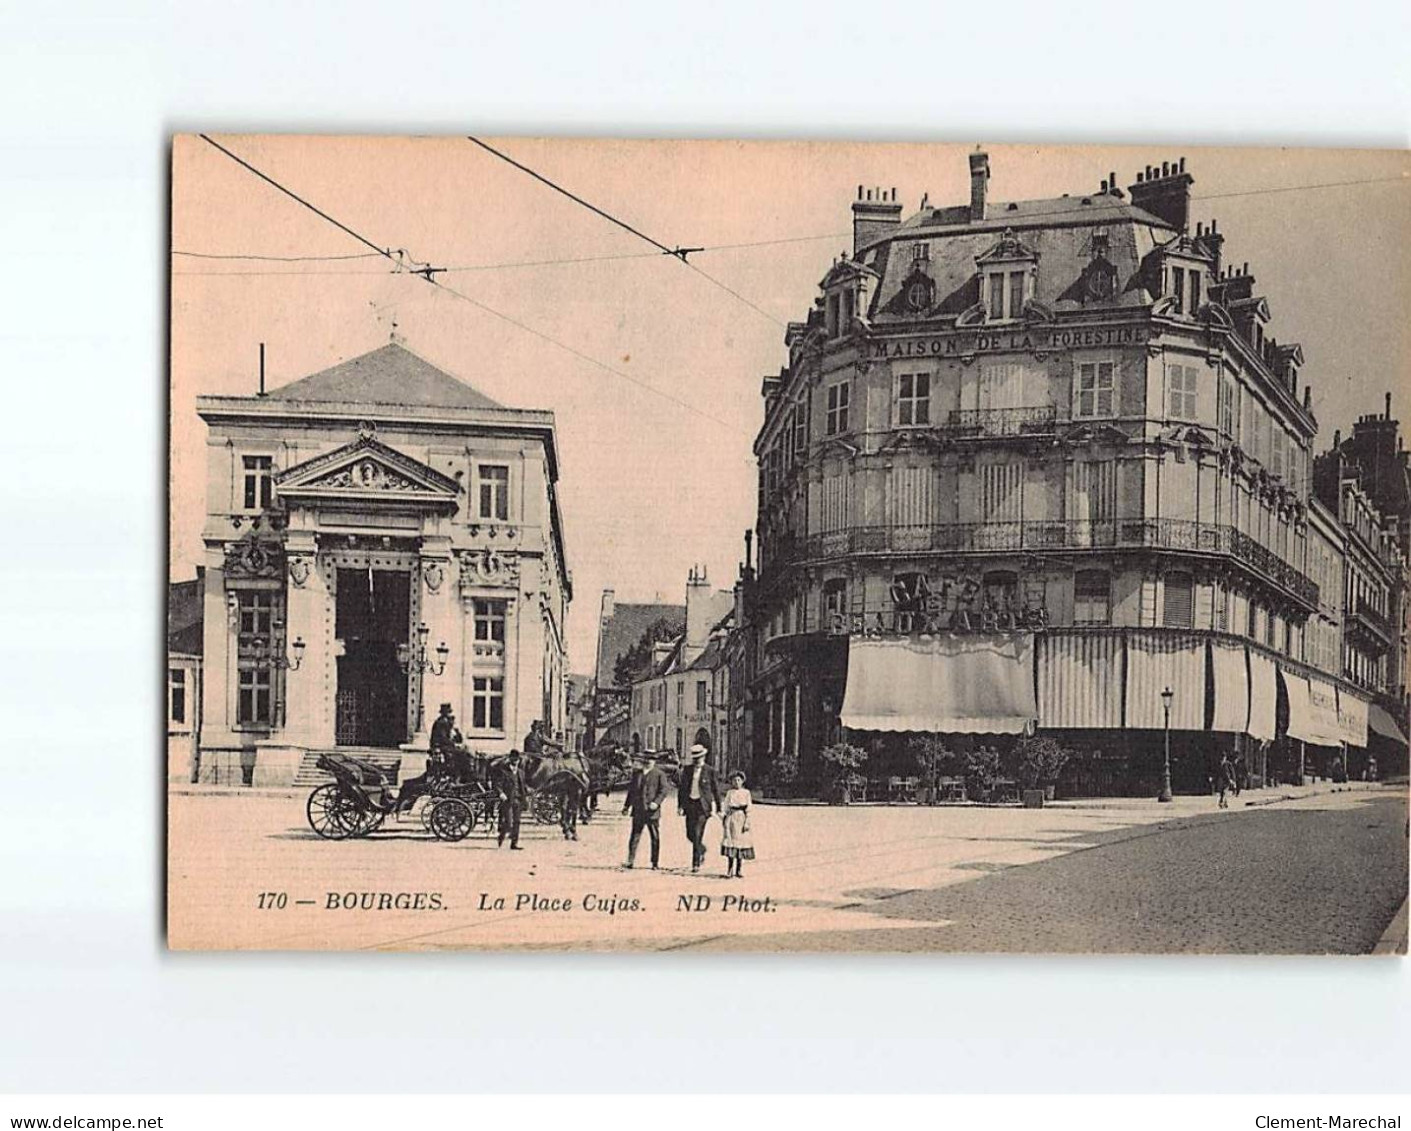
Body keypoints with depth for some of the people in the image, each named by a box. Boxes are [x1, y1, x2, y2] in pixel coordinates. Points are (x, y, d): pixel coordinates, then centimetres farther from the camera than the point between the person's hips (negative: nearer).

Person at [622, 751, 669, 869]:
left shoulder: (659, 775, 0)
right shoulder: (636, 773, 14)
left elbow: (663, 791, -6)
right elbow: (631, 790, 19)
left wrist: (656, 802, -19)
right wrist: (627, 805, 14)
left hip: (652, 812, -3)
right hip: (638, 811, 3)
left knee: (655, 838, 4)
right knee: (635, 836, -1)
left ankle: (655, 863, 12)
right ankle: (630, 861, -3)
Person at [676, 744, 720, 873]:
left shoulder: (709, 771, -2)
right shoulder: (687, 770, 8)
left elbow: (715, 791, 3)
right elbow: (681, 788, 12)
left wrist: (718, 808, 3)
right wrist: (680, 805, 6)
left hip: (702, 805, -4)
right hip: (690, 804, 4)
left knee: (697, 834, -11)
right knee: (690, 834, 7)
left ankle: (696, 863, -4)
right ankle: (702, 850, 37)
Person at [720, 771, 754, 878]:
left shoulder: (746, 793, 5)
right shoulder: (729, 792, 9)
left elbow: (748, 809, 1)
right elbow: (725, 805, 6)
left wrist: (747, 822, -6)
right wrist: (723, 812, -12)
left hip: (742, 819, 0)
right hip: (731, 819, 0)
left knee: (741, 842, 1)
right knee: (730, 842, -2)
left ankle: (739, 870, 10)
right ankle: (729, 870, 2)